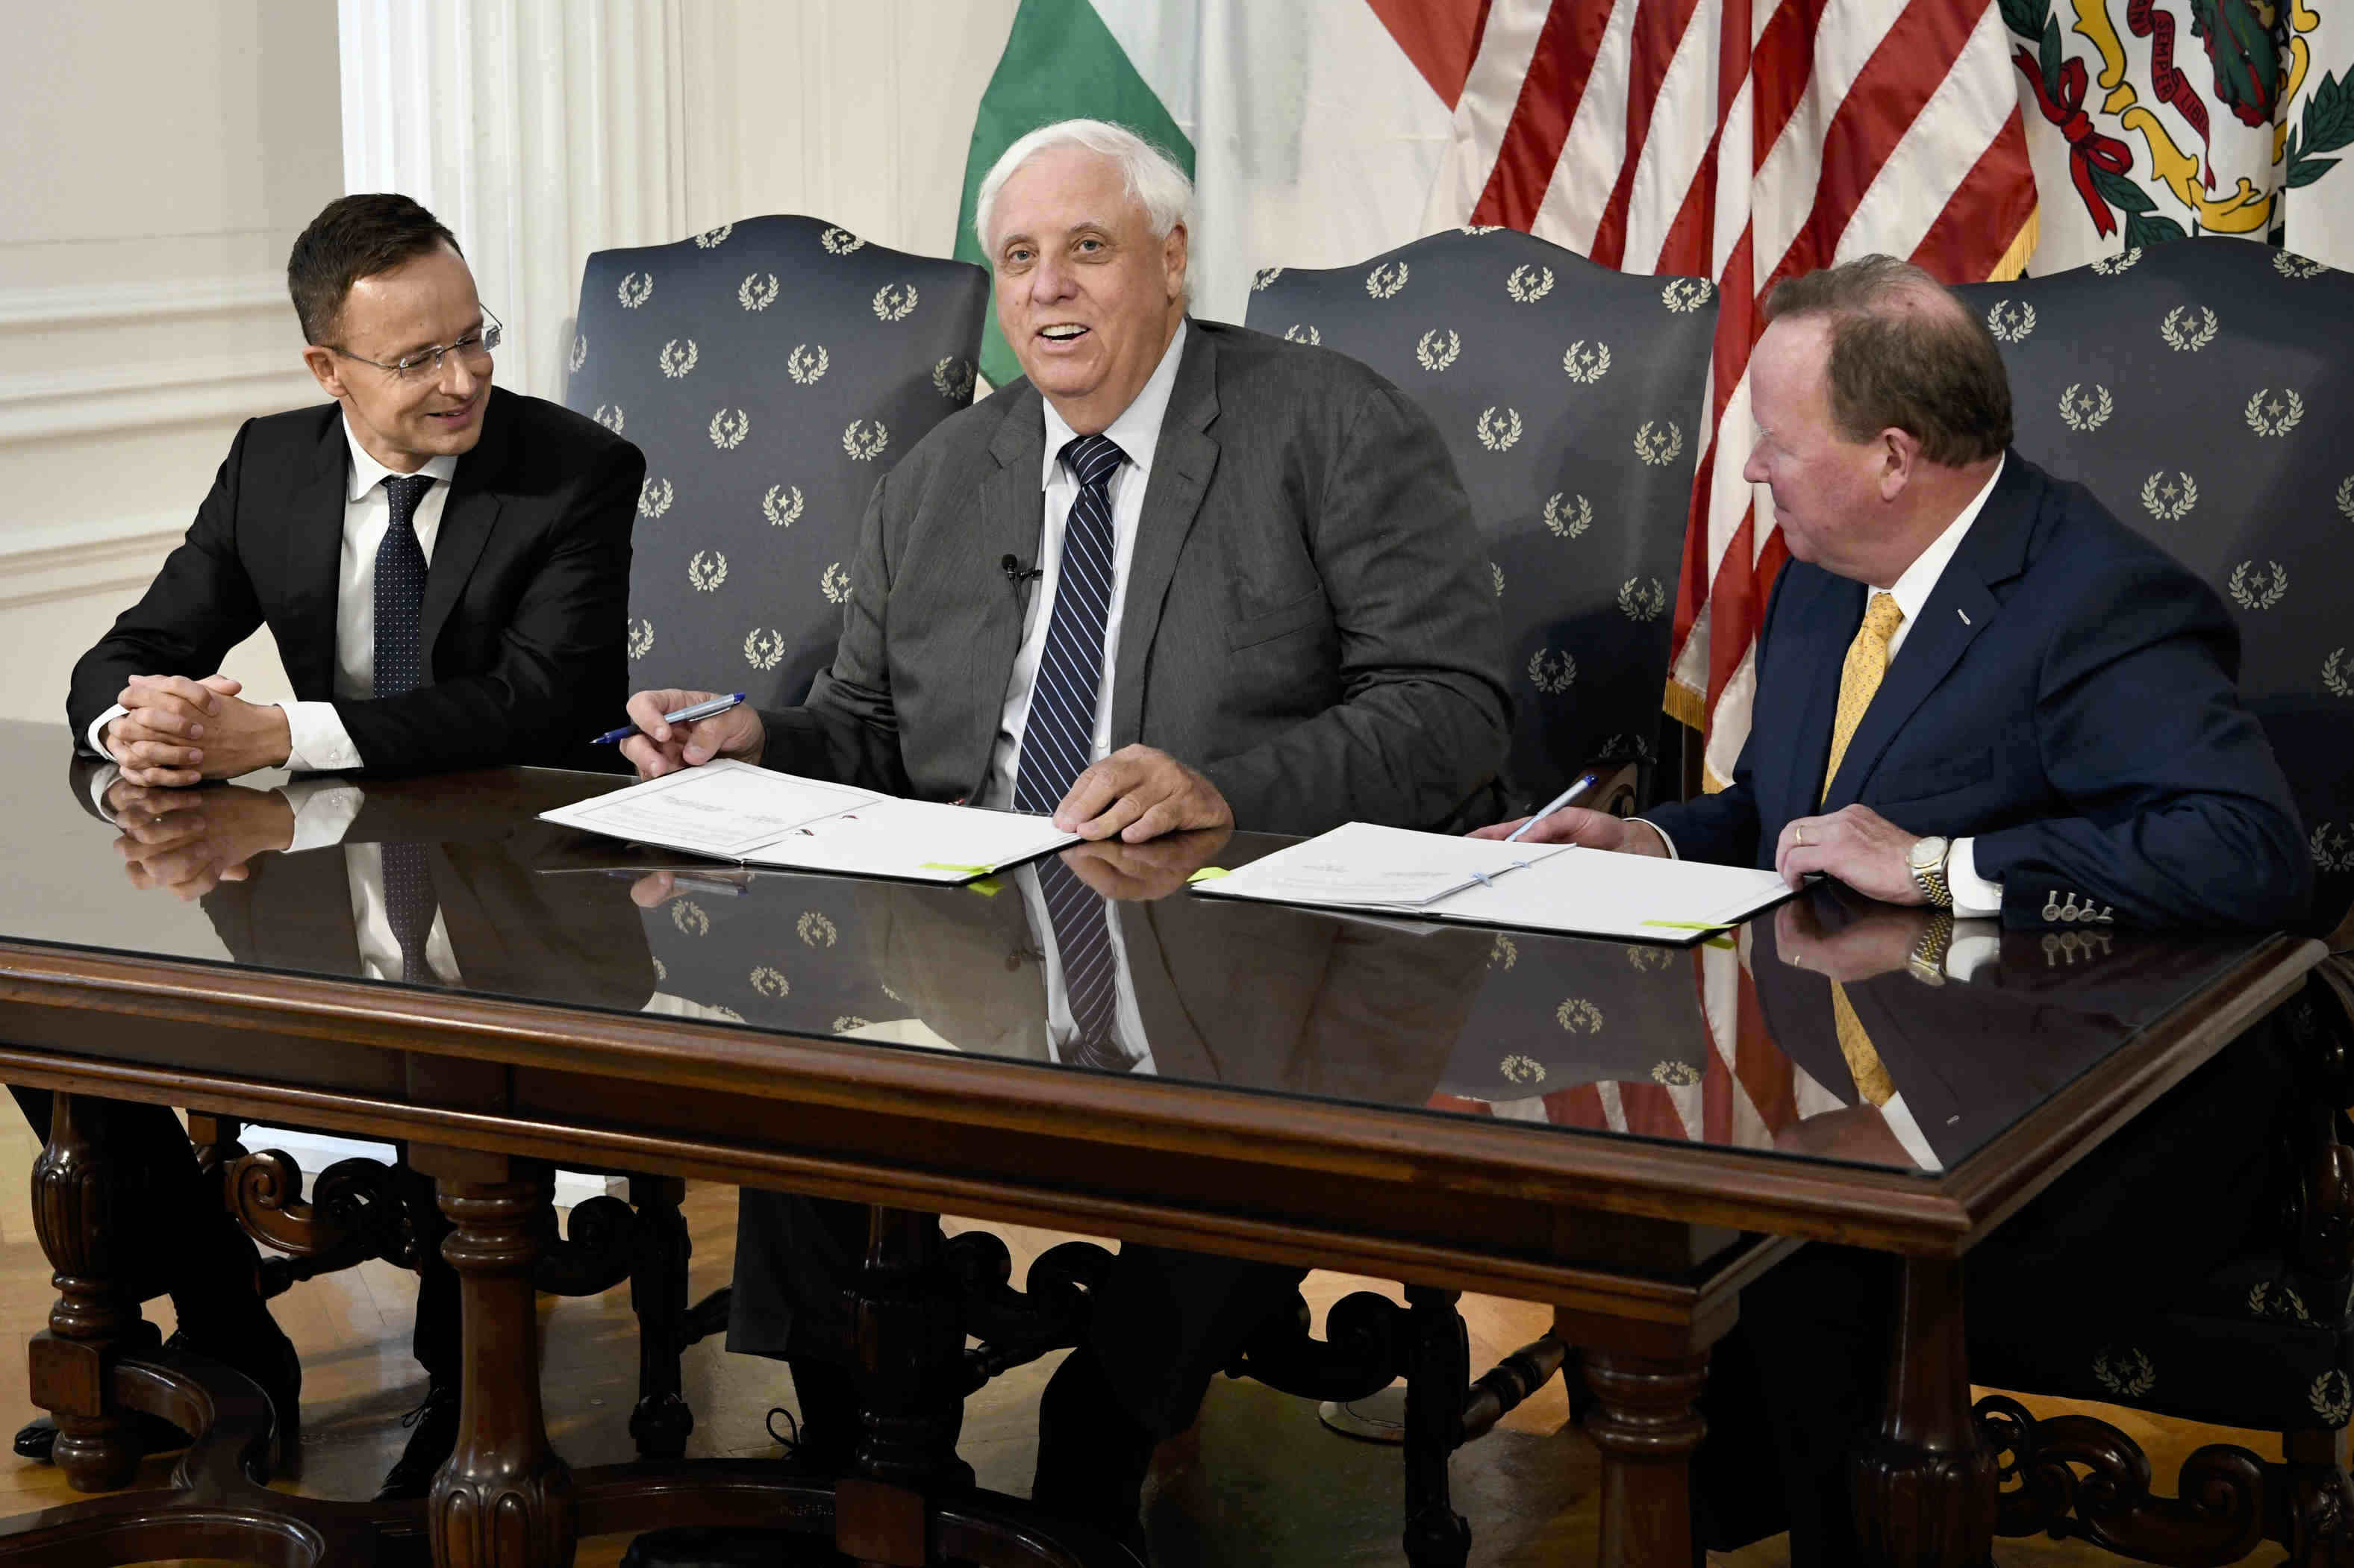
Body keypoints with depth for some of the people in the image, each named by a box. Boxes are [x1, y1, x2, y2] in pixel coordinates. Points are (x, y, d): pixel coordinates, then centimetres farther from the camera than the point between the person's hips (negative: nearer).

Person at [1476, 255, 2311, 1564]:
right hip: (1847, 1083, 8)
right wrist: (1649, 846, 3)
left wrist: (1941, 867, -27)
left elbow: (2253, 854, -30)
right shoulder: (1825, 580, 11)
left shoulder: (2098, 600, -16)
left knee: (1804, 1268, -32)